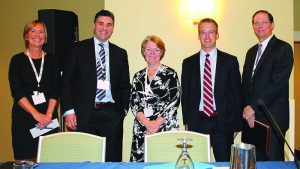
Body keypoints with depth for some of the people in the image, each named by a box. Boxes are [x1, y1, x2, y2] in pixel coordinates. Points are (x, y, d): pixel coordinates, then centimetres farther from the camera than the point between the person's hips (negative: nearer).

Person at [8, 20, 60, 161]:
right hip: (23, 116, -1)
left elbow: (56, 90, 1)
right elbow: (16, 92, -5)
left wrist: (48, 115, -12)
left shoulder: (52, 60, 8)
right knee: (24, 160, 0)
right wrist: (36, 114, -15)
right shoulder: (17, 60, 4)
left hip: (48, 116, 1)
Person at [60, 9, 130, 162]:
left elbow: (125, 85, 15)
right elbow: (67, 82, 2)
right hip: (84, 114, -2)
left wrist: (123, 109, 4)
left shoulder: (120, 53, 12)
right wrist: (68, 110, -6)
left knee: (112, 160, 5)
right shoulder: (79, 49, 5)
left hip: (112, 114, 2)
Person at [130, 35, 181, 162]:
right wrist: (147, 123, -10)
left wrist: (156, 124, -12)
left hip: (166, 128, -3)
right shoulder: (138, 76, 12)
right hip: (141, 130, 3)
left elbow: (174, 102, -6)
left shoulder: (170, 74, 1)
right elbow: (133, 103, 5)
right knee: (140, 161, 2)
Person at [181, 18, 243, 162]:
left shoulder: (230, 61, 3)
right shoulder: (188, 63, 8)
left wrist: (236, 124, 0)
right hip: (197, 123, 1)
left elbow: (237, 93, 3)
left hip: (223, 123, -1)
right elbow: (185, 94, 9)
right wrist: (186, 122, 4)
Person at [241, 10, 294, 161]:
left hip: (272, 119, -6)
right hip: (251, 119, 6)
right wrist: (247, 109, -3)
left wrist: (253, 107, -13)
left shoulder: (283, 48, -3)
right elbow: (245, 84, 12)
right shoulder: (251, 52, 18)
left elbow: (278, 83, -14)